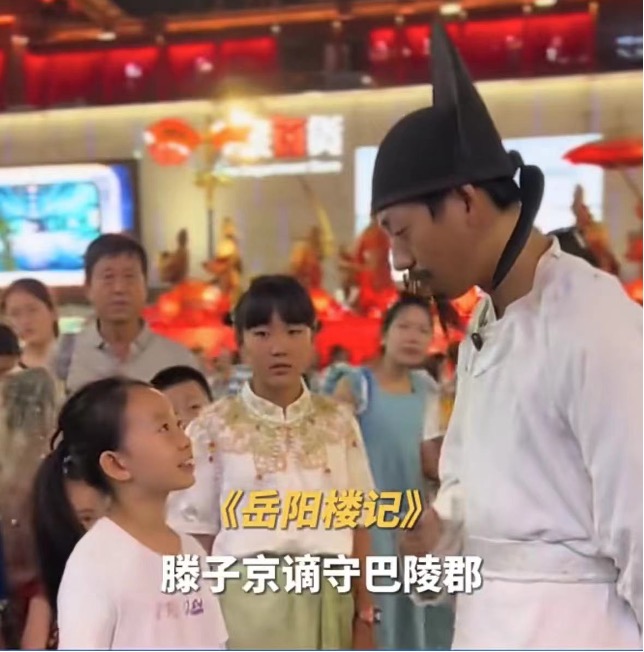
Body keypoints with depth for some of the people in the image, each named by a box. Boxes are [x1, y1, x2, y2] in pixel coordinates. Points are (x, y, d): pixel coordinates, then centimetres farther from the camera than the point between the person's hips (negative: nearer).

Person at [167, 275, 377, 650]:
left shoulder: (338, 422, 6)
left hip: (326, 600, 3)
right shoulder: (214, 428, -1)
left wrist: (364, 615, 7)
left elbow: (358, 523, 9)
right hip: (249, 599, -2)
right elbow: (199, 533, 3)